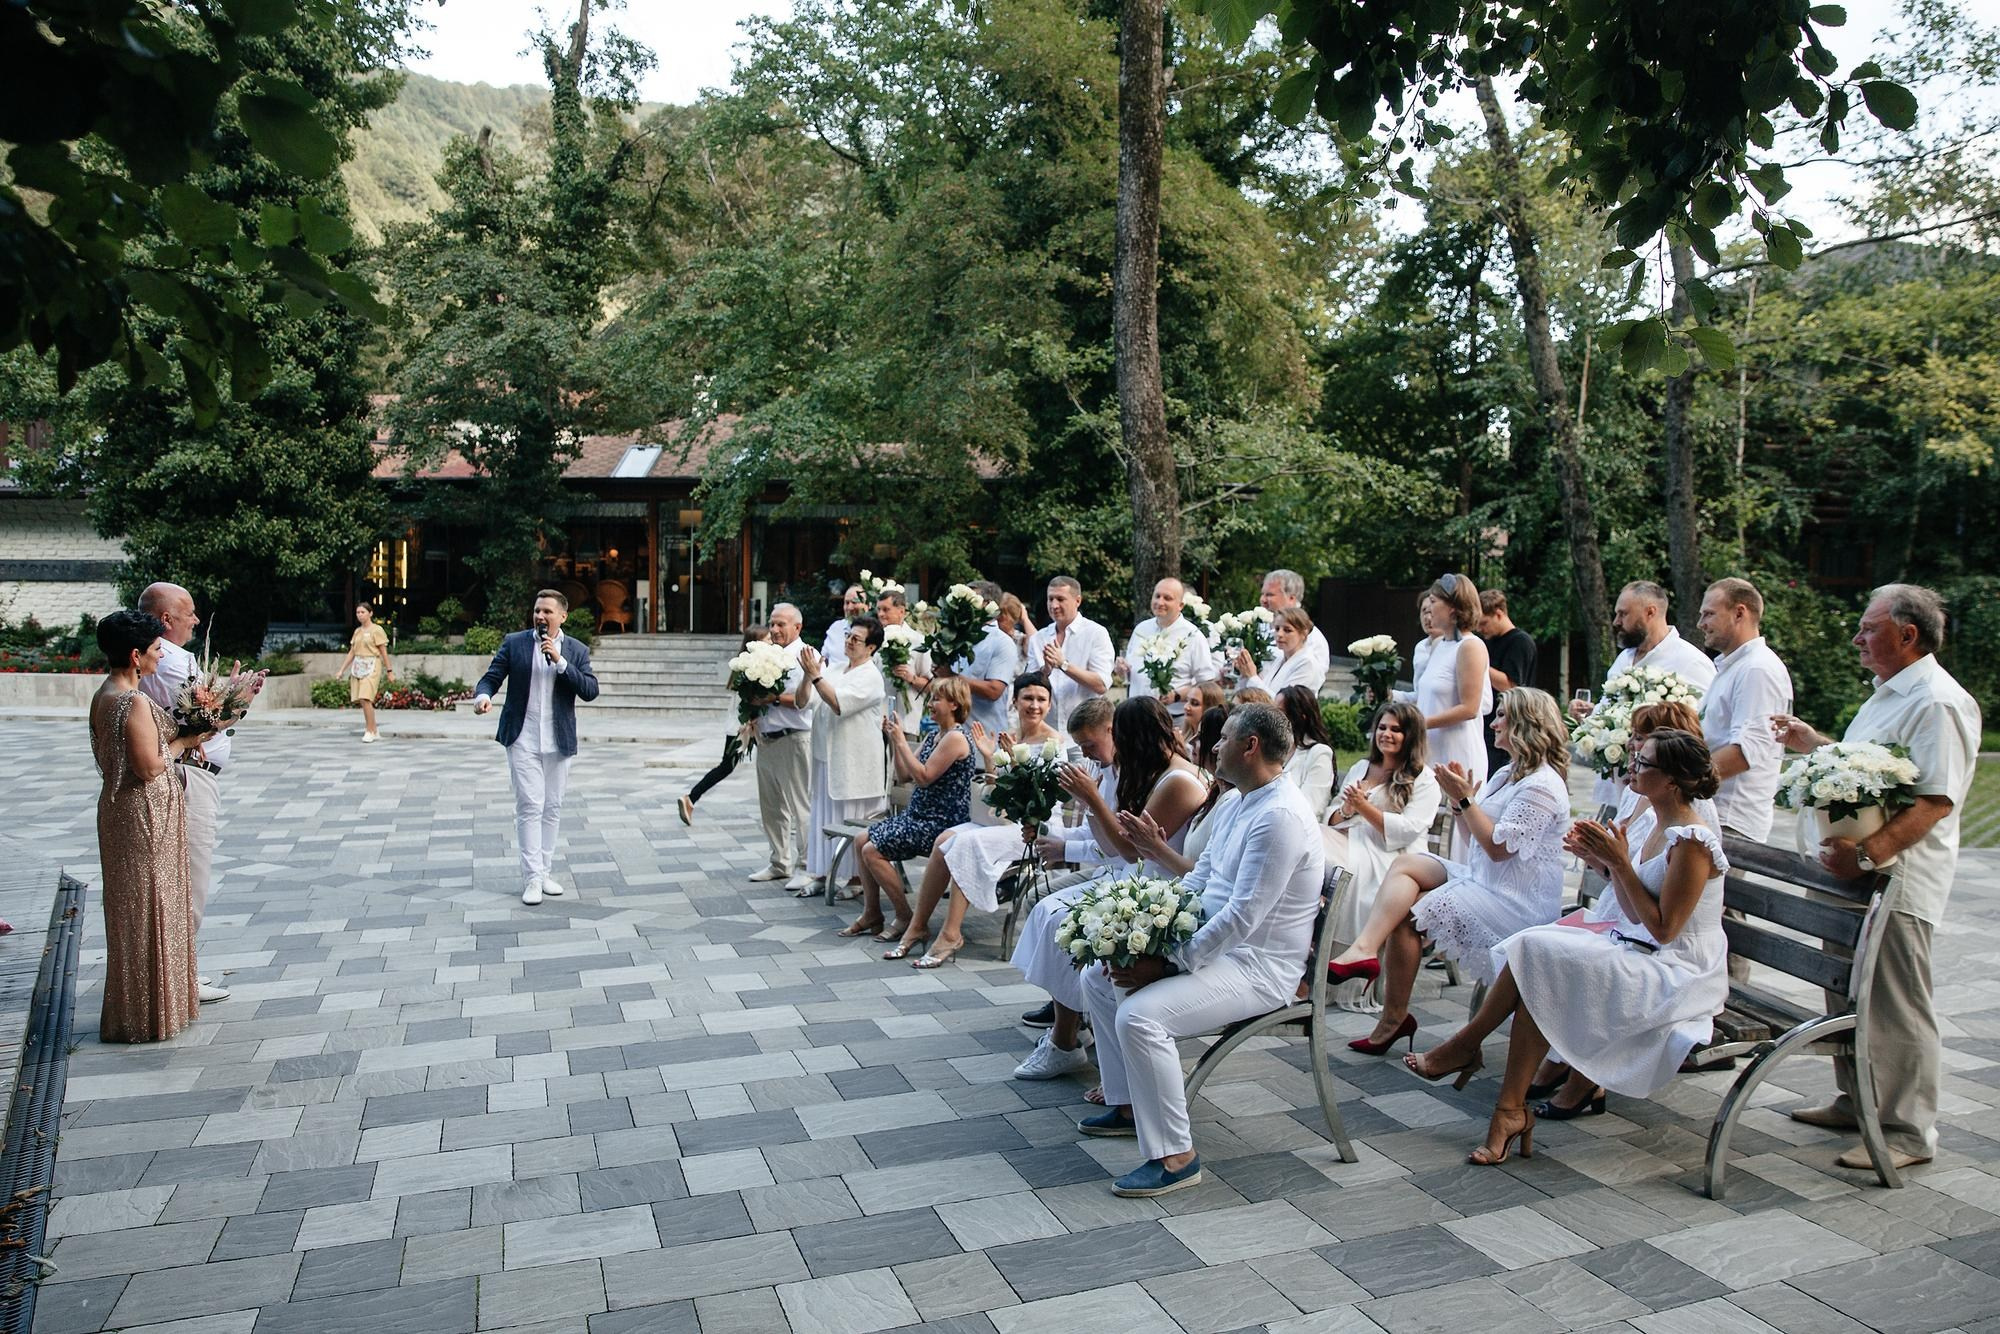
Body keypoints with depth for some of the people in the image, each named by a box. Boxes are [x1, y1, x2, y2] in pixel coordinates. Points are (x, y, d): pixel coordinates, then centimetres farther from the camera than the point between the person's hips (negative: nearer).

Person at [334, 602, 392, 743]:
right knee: (361, 700, 4)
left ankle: (370, 731, -9)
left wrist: (389, 671, -6)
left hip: (371, 666, -7)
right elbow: (351, 653, 18)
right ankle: (374, 732, 13)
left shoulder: (376, 630, -4)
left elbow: (384, 652, -5)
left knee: (365, 698, -17)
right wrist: (341, 670, 15)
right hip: (357, 666, 7)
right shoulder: (357, 631, 15)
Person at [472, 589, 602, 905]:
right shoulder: (514, 643, 3)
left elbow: (591, 690, -7)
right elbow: (492, 675, 0)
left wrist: (560, 661, -16)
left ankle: (545, 872, 20)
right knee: (530, 806, -7)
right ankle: (532, 877, -3)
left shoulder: (577, 650, 3)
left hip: (559, 742, 2)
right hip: (523, 740, -2)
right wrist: (483, 694, -22)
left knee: (552, 808, 9)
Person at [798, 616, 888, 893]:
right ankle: (820, 869, 18)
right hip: (827, 755, 7)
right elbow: (804, 700, 7)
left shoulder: (870, 677, -10)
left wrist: (815, 675, -21)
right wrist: (808, 676, -10)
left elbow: (839, 704, -22)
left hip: (855, 761, -7)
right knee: (823, 814, 11)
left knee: (852, 819, -1)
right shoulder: (833, 670, 12)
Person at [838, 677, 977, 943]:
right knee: (861, 840, 4)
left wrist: (901, 741, -17)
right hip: (919, 816, 10)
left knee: (872, 850, -15)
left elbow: (924, 777, -22)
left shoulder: (956, 737, -16)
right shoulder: (932, 736, 13)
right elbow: (904, 775, 12)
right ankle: (871, 914, 10)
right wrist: (893, 740, 3)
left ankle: (907, 919, -4)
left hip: (941, 822, -10)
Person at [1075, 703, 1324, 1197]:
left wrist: (1167, 963, -23)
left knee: (1140, 1015, -28)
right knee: (1098, 978, 10)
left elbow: (1242, 917, -27)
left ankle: (1175, 1157, -15)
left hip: (1257, 966, -11)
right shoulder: (1241, 805, 11)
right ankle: (1129, 1105, 20)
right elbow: (1197, 879, 14)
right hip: (1214, 946, 11)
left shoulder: (1280, 815, -23)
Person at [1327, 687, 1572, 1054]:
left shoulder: (1542, 785, -14)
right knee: (1406, 863, -10)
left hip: (1514, 903, -9)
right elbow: (1474, 841, 16)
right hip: (1483, 881, 9)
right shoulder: (1508, 774, 18)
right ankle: (1365, 949, -24)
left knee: (1405, 914, -18)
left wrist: (1464, 798, -18)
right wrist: (1456, 798, 3)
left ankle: (1393, 1018, -13)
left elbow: (1499, 847, -21)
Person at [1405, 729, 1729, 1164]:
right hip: (1637, 952, 9)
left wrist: (1621, 864, -21)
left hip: (1677, 973, -9)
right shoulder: (1651, 821, 10)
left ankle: (1466, 1045, -5)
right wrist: (1603, 861, -2)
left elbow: (1663, 929, -19)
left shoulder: (1692, 841, -17)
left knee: (1540, 957, -24)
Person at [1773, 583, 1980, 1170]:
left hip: (1897, 881, -10)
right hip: (1856, 870, 10)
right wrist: (1813, 743, 24)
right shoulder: (1889, 695, 16)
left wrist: (1866, 853, -31)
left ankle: (1909, 1132, 8)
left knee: (1897, 1008, -2)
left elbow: (1936, 800, -24)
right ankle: (1857, 1102, 31)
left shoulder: (1939, 703, -16)